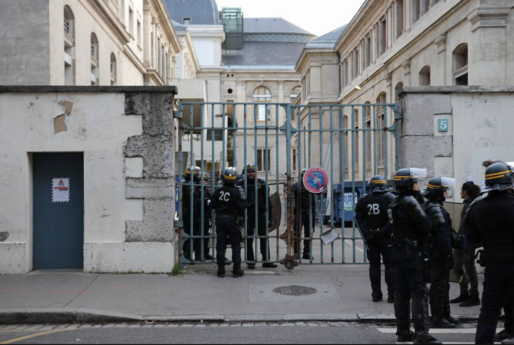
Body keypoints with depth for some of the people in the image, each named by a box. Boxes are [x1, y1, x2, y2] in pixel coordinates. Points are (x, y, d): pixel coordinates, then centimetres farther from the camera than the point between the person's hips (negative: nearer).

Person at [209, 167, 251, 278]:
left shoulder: (218, 191, 0)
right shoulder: (237, 191, -11)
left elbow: (211, 205, 1)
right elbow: (241, 206, -15)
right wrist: (247, 204, 5)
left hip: (220, 219, 3)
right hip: (232, 219, -3)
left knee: (220, 245, 8)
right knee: (236, 245, 7)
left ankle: (221, 270, 11)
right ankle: (237, 270, 7)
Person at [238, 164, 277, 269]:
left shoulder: (262, 183, 6)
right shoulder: (241, 184, 3)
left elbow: (267, 199, 7)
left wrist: (267, 212, 1)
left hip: (260, 214, 1)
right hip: (247, 215, -1)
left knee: (264, 238, 4)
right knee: (249, 239, 5)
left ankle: (266, 260, 11)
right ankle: (250, 261, 13)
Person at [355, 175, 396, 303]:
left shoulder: (364, 200, 1)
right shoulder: (390, 199, -9)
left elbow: (359, 219, -3)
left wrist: (366, 234, -4)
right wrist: (384, 232, -13)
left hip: (371, 238, 3)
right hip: (386, 238, -3)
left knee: (374, 265, 11)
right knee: (390, 265, 4)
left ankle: (376, 294, 14)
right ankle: (392, 294, 2)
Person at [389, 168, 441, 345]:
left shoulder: (395, 203, 14)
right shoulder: (410, 201, -14)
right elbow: (426, 224, -17)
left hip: (398, 249, 9)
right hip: (411, 250, -9)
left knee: (402, 291, 11)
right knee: (419, 291, -8)